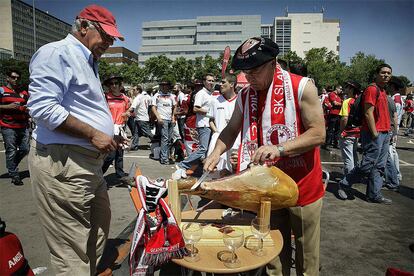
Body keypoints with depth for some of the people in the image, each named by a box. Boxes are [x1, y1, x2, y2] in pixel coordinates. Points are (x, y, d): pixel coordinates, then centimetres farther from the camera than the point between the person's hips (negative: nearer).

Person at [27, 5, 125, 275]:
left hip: (89, 161, 10)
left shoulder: (87, 62, 21)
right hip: (62, 164, -10)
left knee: (99, 227, 20)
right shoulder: (57, 53, -10)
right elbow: (42, 106, -22)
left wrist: (108, 136, 13)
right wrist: (92, 134, -19)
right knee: (73, 251, -1)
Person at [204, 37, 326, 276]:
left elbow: (318, 134, -16)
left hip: (303, 185, -3)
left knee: (307, 256, 13)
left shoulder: (302, 87, -11)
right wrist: (217, 152, -4)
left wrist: (279, 149, -28)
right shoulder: (245, 96, 3)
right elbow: (231, 130, 14)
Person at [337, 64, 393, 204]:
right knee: (368, 165, -6)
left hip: (384, 134, 9)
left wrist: (387, 132, 14)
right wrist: (375, 134, -19)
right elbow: (368, 113, -17)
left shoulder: (383, 91, 18)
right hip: (374, 134, -9)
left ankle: (374, 195, 18)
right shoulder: (372, 89, -10)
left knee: (379, 167, 11)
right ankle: (344, 184, 9)